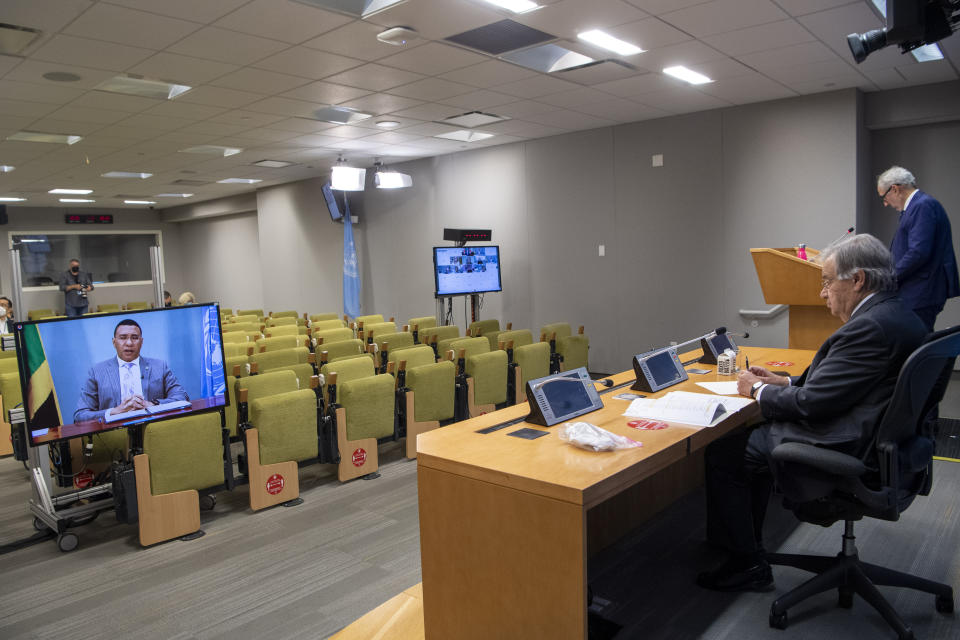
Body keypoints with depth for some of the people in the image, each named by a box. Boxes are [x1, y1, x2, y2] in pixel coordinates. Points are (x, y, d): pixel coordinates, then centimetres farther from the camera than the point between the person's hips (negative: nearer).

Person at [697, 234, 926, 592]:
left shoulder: (870, 327, -25)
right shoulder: (898, 315, 8)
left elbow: (812, 404, -24)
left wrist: (759, 390, -7)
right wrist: (784, 382, 10)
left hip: (841, 454, -11)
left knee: (723, 453, -2)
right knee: (754, 435, 23)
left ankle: (746, 566, 13)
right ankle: (745, 545, 34)